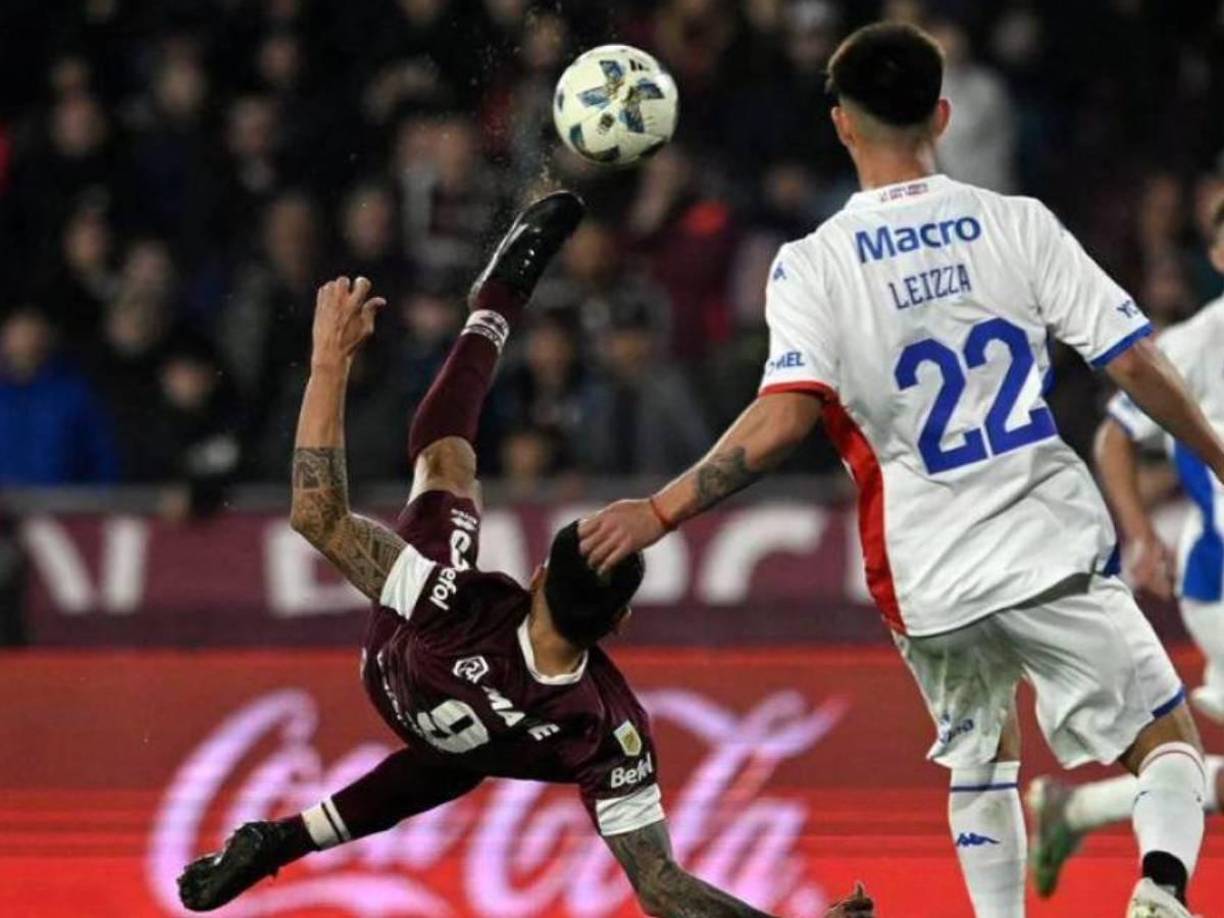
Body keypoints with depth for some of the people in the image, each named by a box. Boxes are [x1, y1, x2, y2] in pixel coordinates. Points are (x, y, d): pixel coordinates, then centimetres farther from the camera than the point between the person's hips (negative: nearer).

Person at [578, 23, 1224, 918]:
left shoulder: (812, 266, -4)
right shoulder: (1018, 224, -1)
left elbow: (784, 420, -16)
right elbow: (1136, 364, -1)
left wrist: (659, 513, -11)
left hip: (930, 574, 1)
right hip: (1054, 546, -1)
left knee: (980, 755, 26)